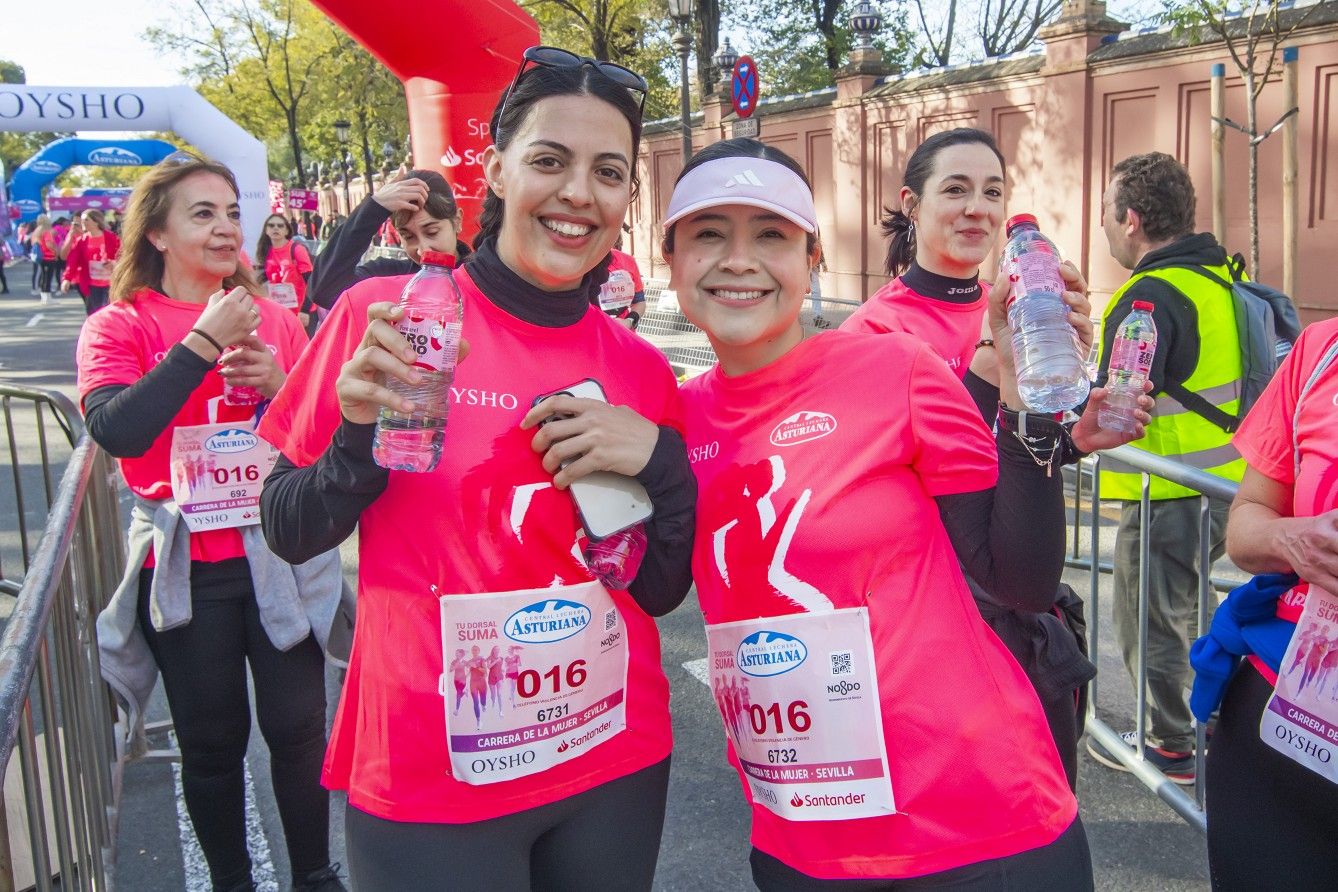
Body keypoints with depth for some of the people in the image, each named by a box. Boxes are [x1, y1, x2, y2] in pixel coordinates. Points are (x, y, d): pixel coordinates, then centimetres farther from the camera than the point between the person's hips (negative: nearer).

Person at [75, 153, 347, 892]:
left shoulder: (272, 321, 5)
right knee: (212, 740, 11)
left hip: (278, 553, 2)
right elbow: (117, 432, -21)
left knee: (297, 725, 6)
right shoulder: (118, 327, -3)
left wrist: (279, 384, -12)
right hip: (185, 567, -2)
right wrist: (204, 342, -20)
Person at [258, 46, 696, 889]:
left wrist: (659, 464, -15)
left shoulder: (642, 370, -3)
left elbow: (661, 591, 2)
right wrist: (363, 437, -22)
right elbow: (288, 534, -4)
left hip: (616, 765, 3)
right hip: (427, 783, -3)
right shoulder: (384, 316, -11)